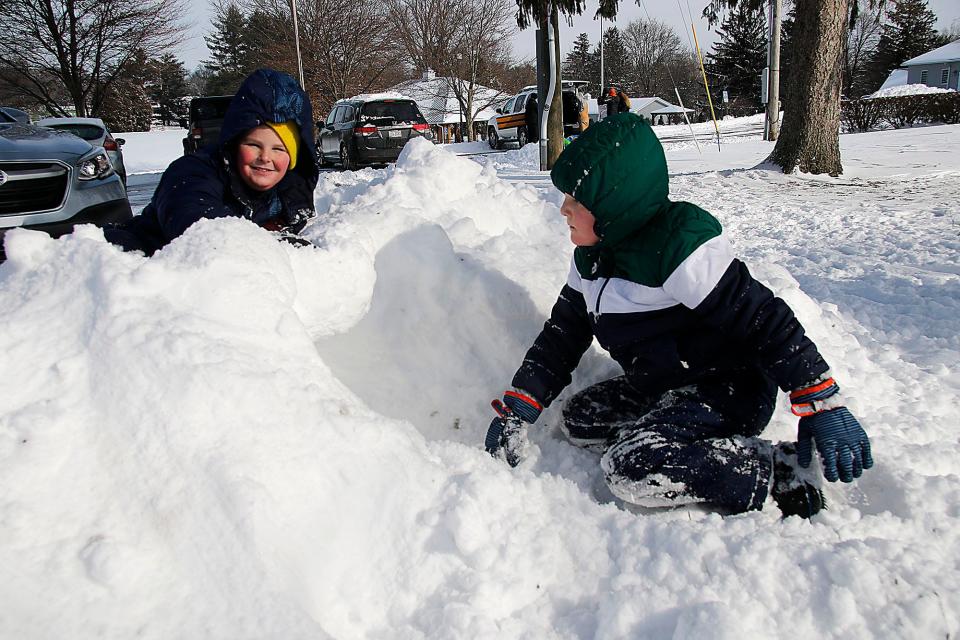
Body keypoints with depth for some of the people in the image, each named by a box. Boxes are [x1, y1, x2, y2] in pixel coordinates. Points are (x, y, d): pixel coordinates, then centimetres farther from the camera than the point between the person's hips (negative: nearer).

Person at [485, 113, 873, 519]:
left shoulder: (680, 245, -24)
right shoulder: (590, 257, 4)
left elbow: (764, 320, -25)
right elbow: (562, 335, 9)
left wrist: (823, 405, -27)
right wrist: (518, 407, 1)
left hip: (729, 391, -10)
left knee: (631, 469, -26)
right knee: (576, 421, 4)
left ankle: (782, 474, -15)